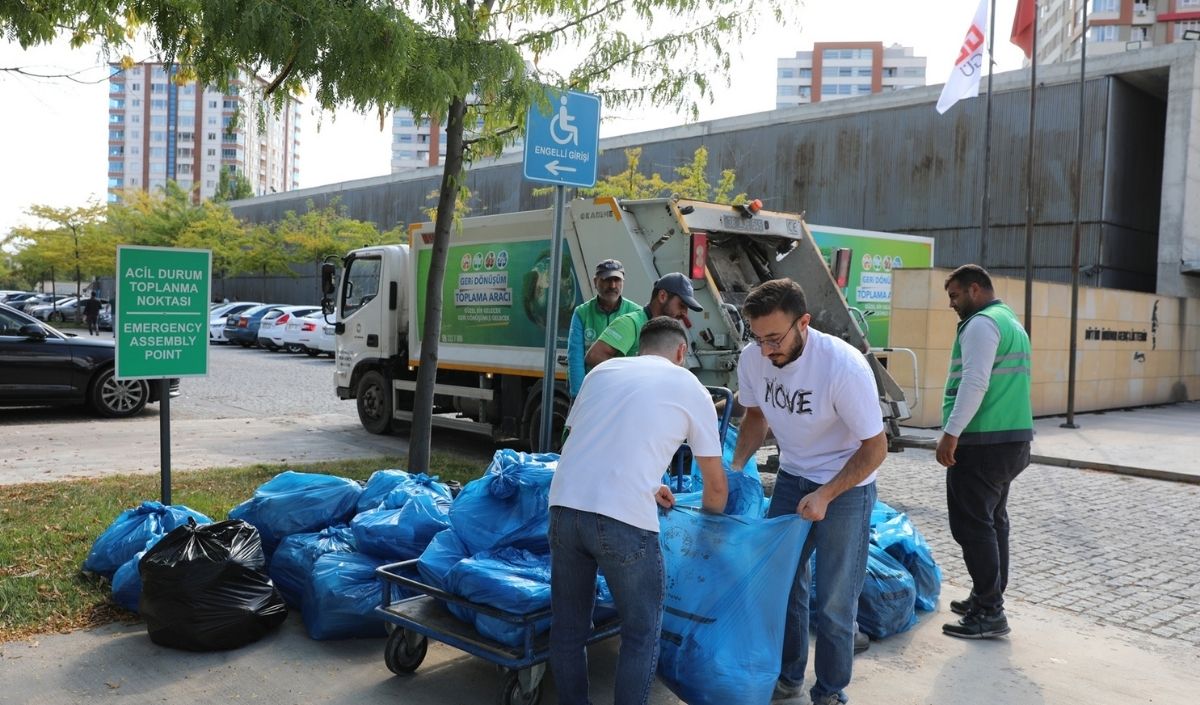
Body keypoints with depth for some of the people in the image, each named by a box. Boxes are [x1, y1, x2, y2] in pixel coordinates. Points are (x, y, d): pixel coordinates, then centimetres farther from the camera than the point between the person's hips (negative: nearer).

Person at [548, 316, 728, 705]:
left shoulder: (603, 370, 21)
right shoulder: (691, 388, 12)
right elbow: (716, 486, 17)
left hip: (564, 507, 4)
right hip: (624, 521, -4)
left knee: (568, 627, 20)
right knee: (641, 633, 16)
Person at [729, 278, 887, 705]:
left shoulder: (844, 367, -30)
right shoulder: (752, 358, -15)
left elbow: (875, 447, -20)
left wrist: (825, 495, -26)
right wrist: (735, 469, -6)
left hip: (846, 486, -5)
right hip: (791, 478, 5)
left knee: (834, 601, -1)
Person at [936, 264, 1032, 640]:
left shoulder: (981, 324, -12)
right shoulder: (1012, 322, 20)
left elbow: (974, 384, -23)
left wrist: (951, 433, -22)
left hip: (983, 443, -10)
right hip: (1013, 439, 11)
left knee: (973, 526, -6)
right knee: (993, 522, 16)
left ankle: (988, 613, -3)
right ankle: (988, 598, 25)